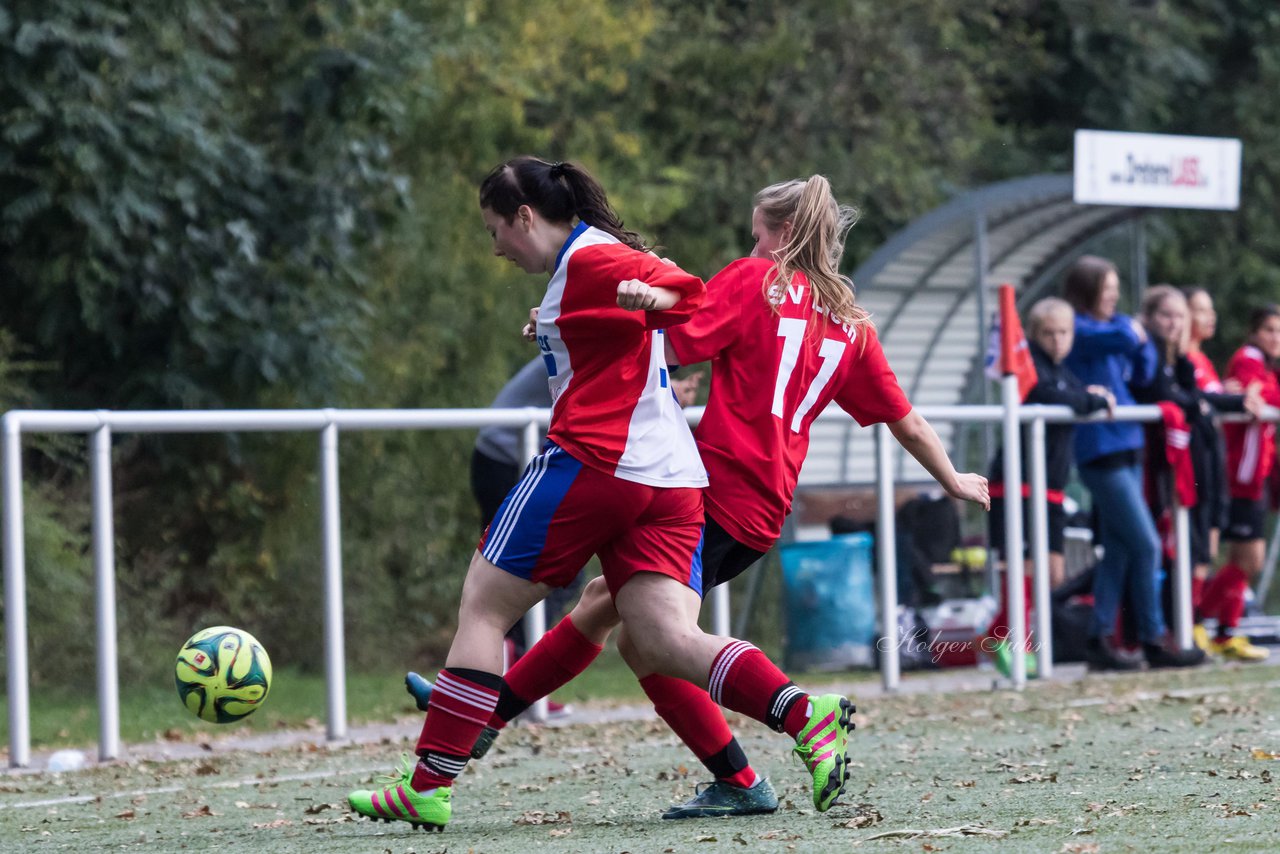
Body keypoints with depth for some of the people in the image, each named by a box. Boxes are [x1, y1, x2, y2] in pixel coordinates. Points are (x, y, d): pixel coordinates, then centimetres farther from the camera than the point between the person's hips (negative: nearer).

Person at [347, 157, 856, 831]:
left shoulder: (590, 259, -6)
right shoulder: (587, 260, 22)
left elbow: (691, 295, -14)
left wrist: (652, 296, -29)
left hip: (591, 464, -9)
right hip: (670, 479, 9)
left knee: (482, 607, 3)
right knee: (667, 642, -5)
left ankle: (426, 787, 4)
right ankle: (809, 719, -26)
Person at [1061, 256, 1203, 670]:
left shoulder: (1118, 325, 15)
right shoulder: (1078, 330, -9)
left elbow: (1142, 375, 10)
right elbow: (1115, 338, -26)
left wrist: (1140, 340, -7)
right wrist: (1133, 333, -5)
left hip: (1127, 447, 9)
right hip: (1101, 448, -9)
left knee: (1118, 549, 9)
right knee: (1146, 546, -8)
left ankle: (1102, 640, 12)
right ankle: (1154, 640, -2)